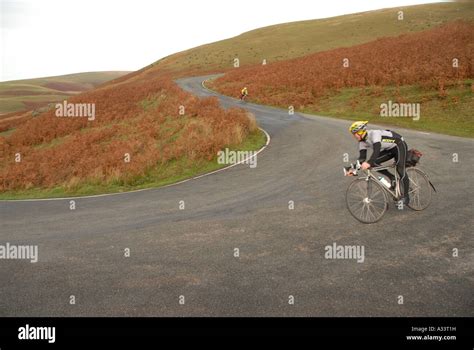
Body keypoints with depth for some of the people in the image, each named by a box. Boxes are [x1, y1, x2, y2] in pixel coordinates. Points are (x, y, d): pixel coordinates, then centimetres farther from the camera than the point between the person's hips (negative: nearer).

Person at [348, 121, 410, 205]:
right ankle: (392, 178, 3)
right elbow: (362, 158, -9)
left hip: (399, 145, -8)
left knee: (401, 170, -16)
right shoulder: (362, 142, -7)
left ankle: (405, 197, -2)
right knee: (373, 163, -11)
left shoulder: (374, 134, -32)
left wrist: (368, 163, -59)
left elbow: (377, 150, -46)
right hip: (389, 149, 8)